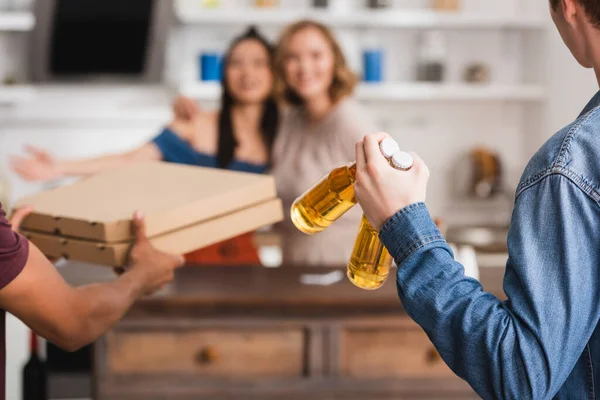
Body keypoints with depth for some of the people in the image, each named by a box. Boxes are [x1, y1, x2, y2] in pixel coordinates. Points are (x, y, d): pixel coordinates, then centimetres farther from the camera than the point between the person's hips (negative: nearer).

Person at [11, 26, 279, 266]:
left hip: (242, 251, 3)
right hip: (194, 251, -3)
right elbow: (131, 161, -14)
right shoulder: (200, 125, -8)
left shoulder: (272, 135, 2)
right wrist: (60, 168, -23)